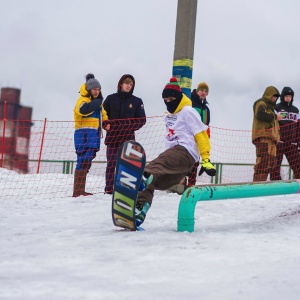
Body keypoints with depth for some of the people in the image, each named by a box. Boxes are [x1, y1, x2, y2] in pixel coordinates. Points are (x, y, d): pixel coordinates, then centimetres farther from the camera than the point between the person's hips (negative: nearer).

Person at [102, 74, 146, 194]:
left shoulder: (137, 101, 7)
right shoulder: (111, 99, 7)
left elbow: (142, 120, 6)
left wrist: (132, 127, -9)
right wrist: (106, 124, -7)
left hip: (128, 137, 1)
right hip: (112, 136, -1)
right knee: (111, 163, -4)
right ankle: (109, 188, -2)